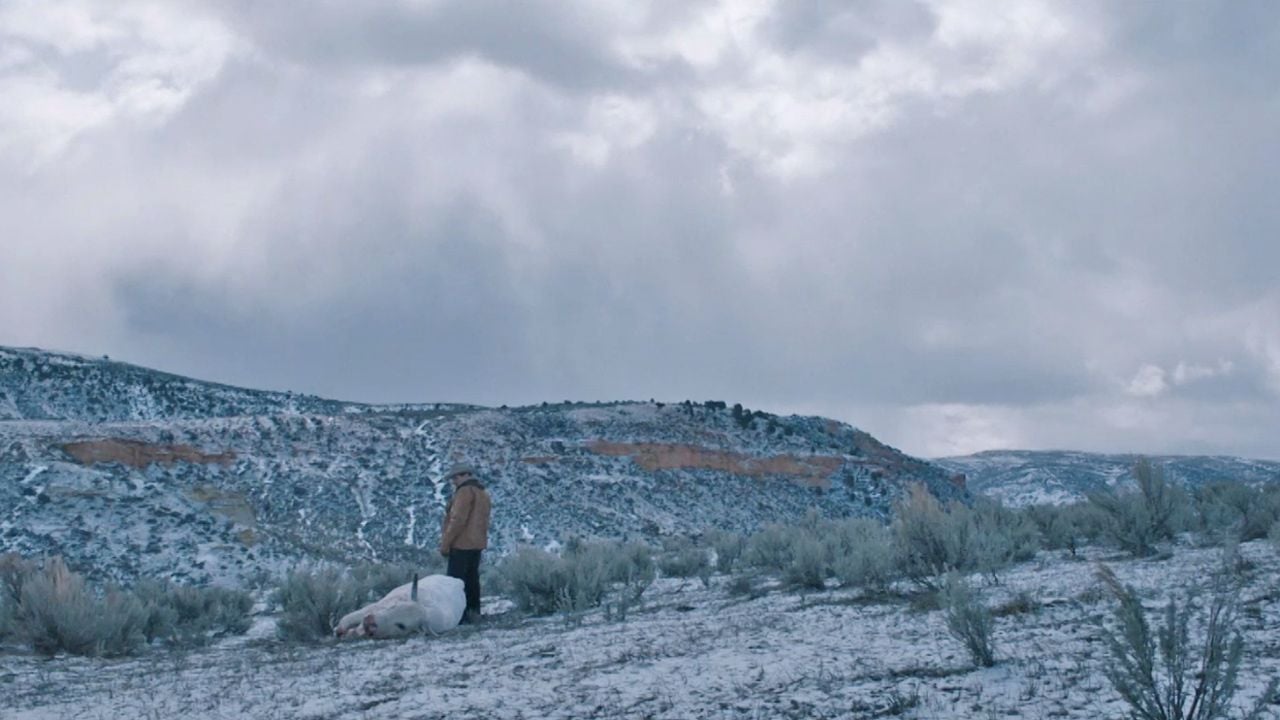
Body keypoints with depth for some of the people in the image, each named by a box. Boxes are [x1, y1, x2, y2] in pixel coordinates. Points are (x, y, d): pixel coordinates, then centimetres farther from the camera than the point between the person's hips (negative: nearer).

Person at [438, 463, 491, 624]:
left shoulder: (465, 491, -12)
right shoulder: (482, 493, 18)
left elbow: (458, 520, -19)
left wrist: (445, 543, -15)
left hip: (462, 544, -10)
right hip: (477, 544, 10)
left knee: (455, 580, -8)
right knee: (472, 579, 12)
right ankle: (473, 612, 12)